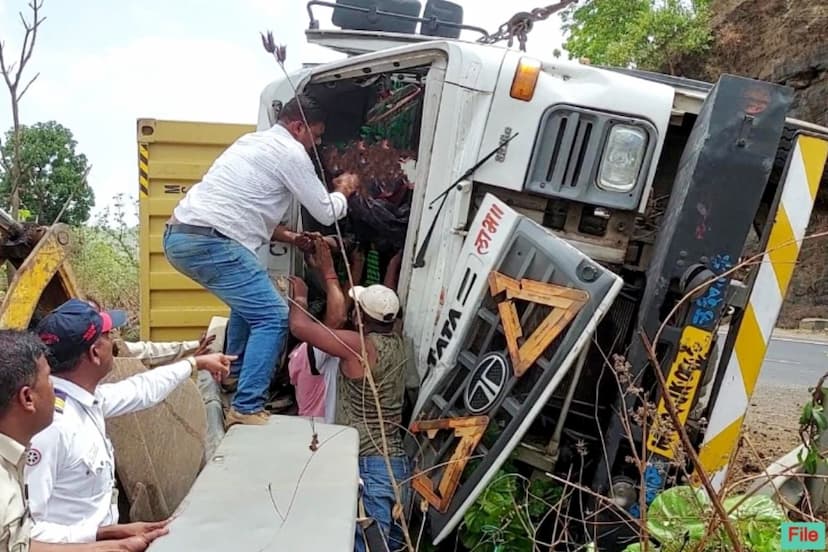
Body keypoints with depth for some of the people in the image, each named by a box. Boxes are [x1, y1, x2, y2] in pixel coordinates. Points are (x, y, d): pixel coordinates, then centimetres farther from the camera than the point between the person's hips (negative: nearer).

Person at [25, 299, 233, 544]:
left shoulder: (85, 398, -1)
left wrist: (197, 363, 27)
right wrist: (109, 533, -29)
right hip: (79, 543, -7)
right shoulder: (48, 424, -26)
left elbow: (141, 390, 17)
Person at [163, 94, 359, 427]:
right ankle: (246, 410, -11)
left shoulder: (256, 142, 25)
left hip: (179, 235, 10)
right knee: (272, 316, -8)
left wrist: (290, 237, 26)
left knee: (250, 301, 27)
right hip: (209, 242, -10)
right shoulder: (290, 152, -3)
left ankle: (236, 379, 34)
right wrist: (344, 190, 22)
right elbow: (326, 213, 2)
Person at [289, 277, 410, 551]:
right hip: (395, 462, 9)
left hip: (369, 465, -9)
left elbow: (300, 327, -15)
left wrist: (300, 295, 5)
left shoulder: (360, 347, -16)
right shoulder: (396, 342, 7)